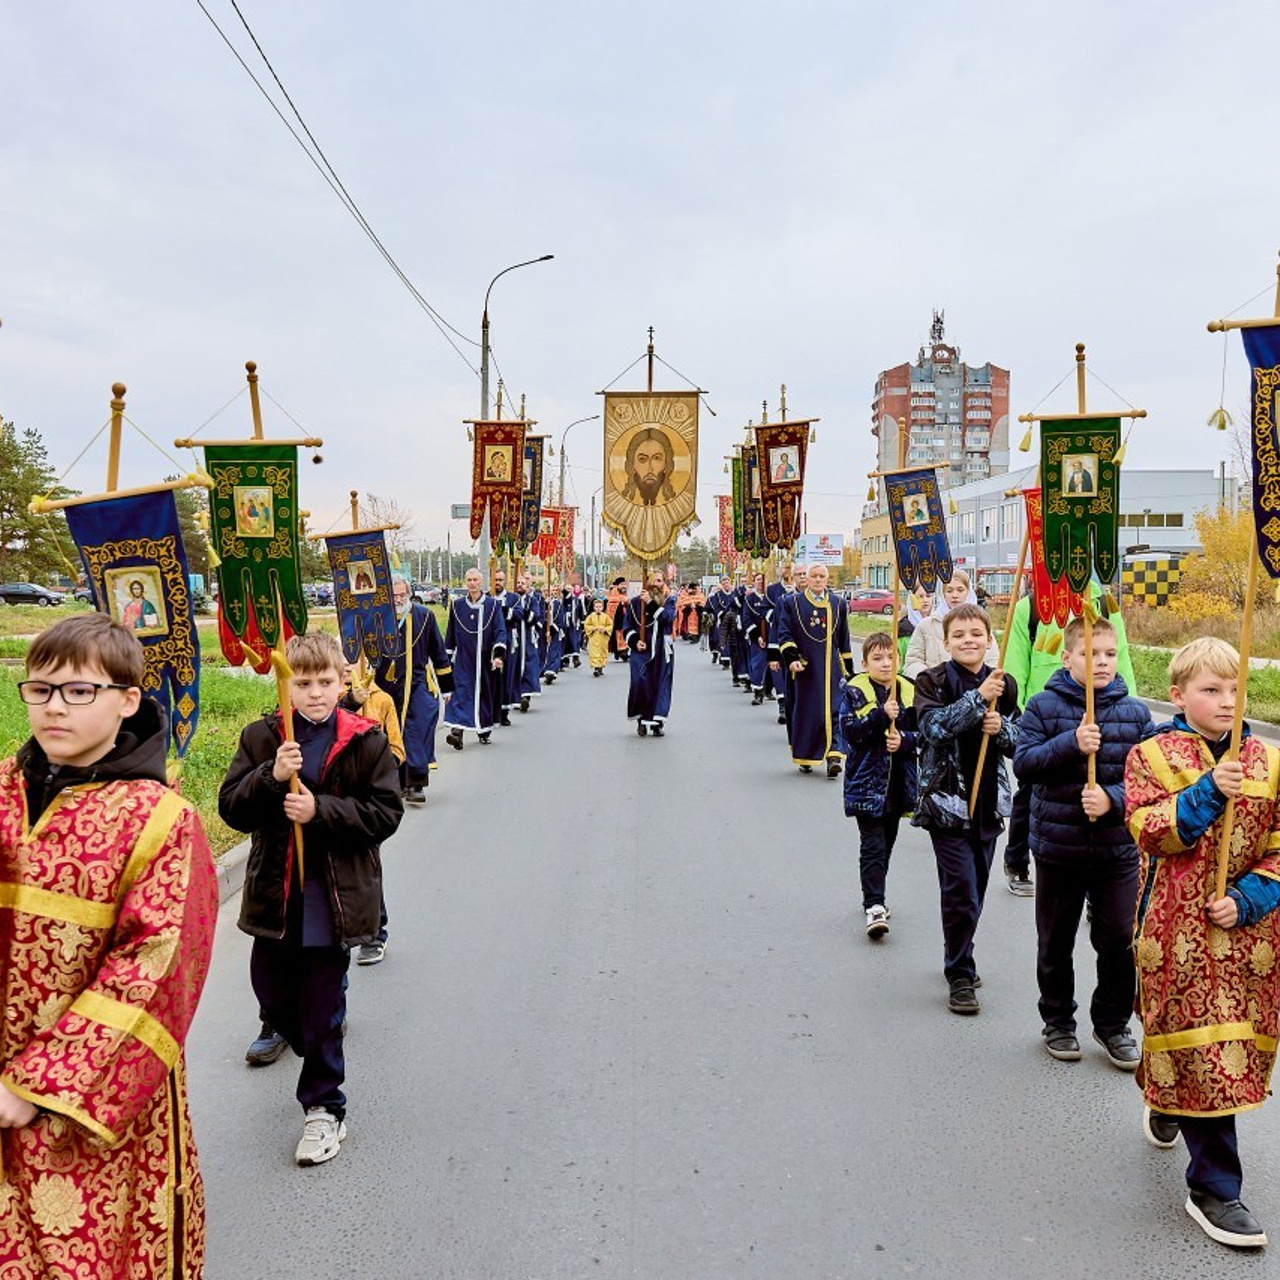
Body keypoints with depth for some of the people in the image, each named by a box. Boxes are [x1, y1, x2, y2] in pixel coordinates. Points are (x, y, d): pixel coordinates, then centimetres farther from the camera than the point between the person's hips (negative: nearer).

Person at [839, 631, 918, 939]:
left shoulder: (909, 692, 5)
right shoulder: (855, 692, -6)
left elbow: (922, 732, 7)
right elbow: (851, 732, -15)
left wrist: (905, 740, -13)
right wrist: (881, 715, -24)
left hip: (898, 783, 5)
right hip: (866, 782, -5)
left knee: (887, 843, 16)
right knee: (873, 846, -10)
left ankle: (874, 897, 32)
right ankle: (874, 907, -9)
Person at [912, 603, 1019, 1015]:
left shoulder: (1003, 685, 7)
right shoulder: (933, 682, -5)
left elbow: (1019, 742, 8)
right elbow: (935, 727, -21)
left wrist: (1001, 728, -13)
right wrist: (978, 697, -27)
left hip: (988, 801, 5)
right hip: (946, 799, -5)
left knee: (975, 891, 15)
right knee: (962, 892, -8)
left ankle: (959, 961, 34)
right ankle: (960, 977, 7)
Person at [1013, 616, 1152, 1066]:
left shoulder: (1135, 713, 1)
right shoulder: (1043, 707, -5)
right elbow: (1024, 764, -13)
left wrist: (1113, 799, -19)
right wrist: (1071, 744, -25)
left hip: (1117, 848, 1)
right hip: (1057, 846, -1)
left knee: (1120, 941, 7)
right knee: (1055, 943, 12)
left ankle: (1112, 1023, 28)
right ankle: (1058, 1022, 31)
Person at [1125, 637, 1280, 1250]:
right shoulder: (1153, 755, -1)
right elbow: (1151, 832, -12)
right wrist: (1208, 792, -22)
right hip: (1178, 926, -4)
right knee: (1201, 1048, -3)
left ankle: (1165, 1101, 44)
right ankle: (1213, 1189, 8)